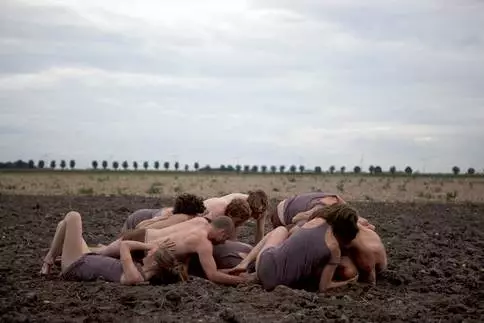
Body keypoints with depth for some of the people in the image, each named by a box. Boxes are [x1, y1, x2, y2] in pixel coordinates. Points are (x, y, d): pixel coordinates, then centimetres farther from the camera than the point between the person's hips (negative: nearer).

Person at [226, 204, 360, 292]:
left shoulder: (318, 221, 4)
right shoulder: (335, 250, -3)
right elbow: (323, 287, 1)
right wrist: (346, 283, 15)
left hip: (264, 265, 3)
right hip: (279, 285, -3)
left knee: (282, 229, 31)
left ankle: (245, 261, 24)